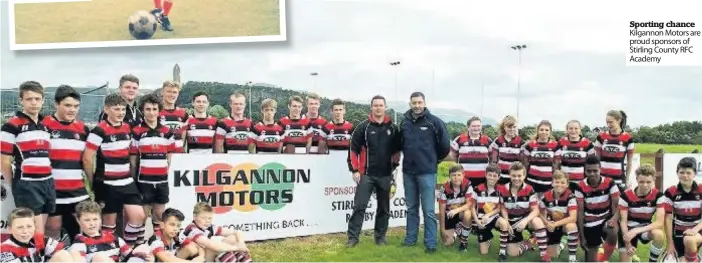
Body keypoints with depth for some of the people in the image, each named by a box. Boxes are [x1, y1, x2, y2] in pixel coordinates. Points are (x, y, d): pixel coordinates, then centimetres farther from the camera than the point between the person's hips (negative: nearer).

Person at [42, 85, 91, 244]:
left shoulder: (83, 129, 9)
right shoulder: (44, 126, -6)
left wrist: (92, 181, 13)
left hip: (77, 189, 4)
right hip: (52, 189, -4)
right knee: (53, 228, 5)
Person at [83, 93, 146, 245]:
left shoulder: (127, 128, 9)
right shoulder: (99, 130, -13)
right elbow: (87, 158, -12)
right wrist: (93, 182, -2)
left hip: (127, 182, 6)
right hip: (107, 184, -6)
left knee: (139, 216, -1)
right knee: (109, 222, 4)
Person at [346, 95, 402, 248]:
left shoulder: (393, 128, 5)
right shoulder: (363, 126, -3)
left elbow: (397, 149, 14)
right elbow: (354, 148, -2)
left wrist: (394, 166, 6)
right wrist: (355, 170, -6)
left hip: (385, 175, 3)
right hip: (366, 174, -3)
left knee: (384, 208, 10)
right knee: (359, 206, -5)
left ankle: (380, 237, 21)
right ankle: (353, 237, 1)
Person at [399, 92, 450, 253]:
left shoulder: (434, 122, -7)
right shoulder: (405, 122, 5)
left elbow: (445, 145, -1)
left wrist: (434, 159, 8)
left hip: (427, 172, -4)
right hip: (408, 171, 4)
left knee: (428, 210, -2)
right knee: (411, 208, 14)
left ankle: (430, 243, 4)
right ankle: (411, 238, 24)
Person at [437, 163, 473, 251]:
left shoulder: (467, 184, -18)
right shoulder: (444, 188, -19)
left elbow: (469, 203, -23)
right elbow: (442, 210, -14)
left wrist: (456, 210, -40)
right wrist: (442, 229, -14)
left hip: (462, 212, 0)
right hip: (448, 215, 0)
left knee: (467, 213, -37)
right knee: (447, 242, -10)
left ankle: (464, 241, -14)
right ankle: (456, 230, 27)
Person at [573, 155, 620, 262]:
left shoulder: (609, 183, -12)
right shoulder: (580, 187, -12)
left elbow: (617, 205, -13)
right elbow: (580, 212, -7)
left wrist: (614, 218, -36)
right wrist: (582, 236, -7)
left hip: (606, 219, -1)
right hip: (590, 225, 1)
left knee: (613, 232, -37)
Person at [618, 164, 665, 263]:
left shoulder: (658, 195, -16)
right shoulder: (626, 195, -17)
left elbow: (659, 222, -23)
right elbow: (623, 221, -14)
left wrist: (636, 231, -34)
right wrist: (628, 244, -26)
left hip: (645, 228, 0)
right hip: (628, 229, 0)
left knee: (659, 234, -34)